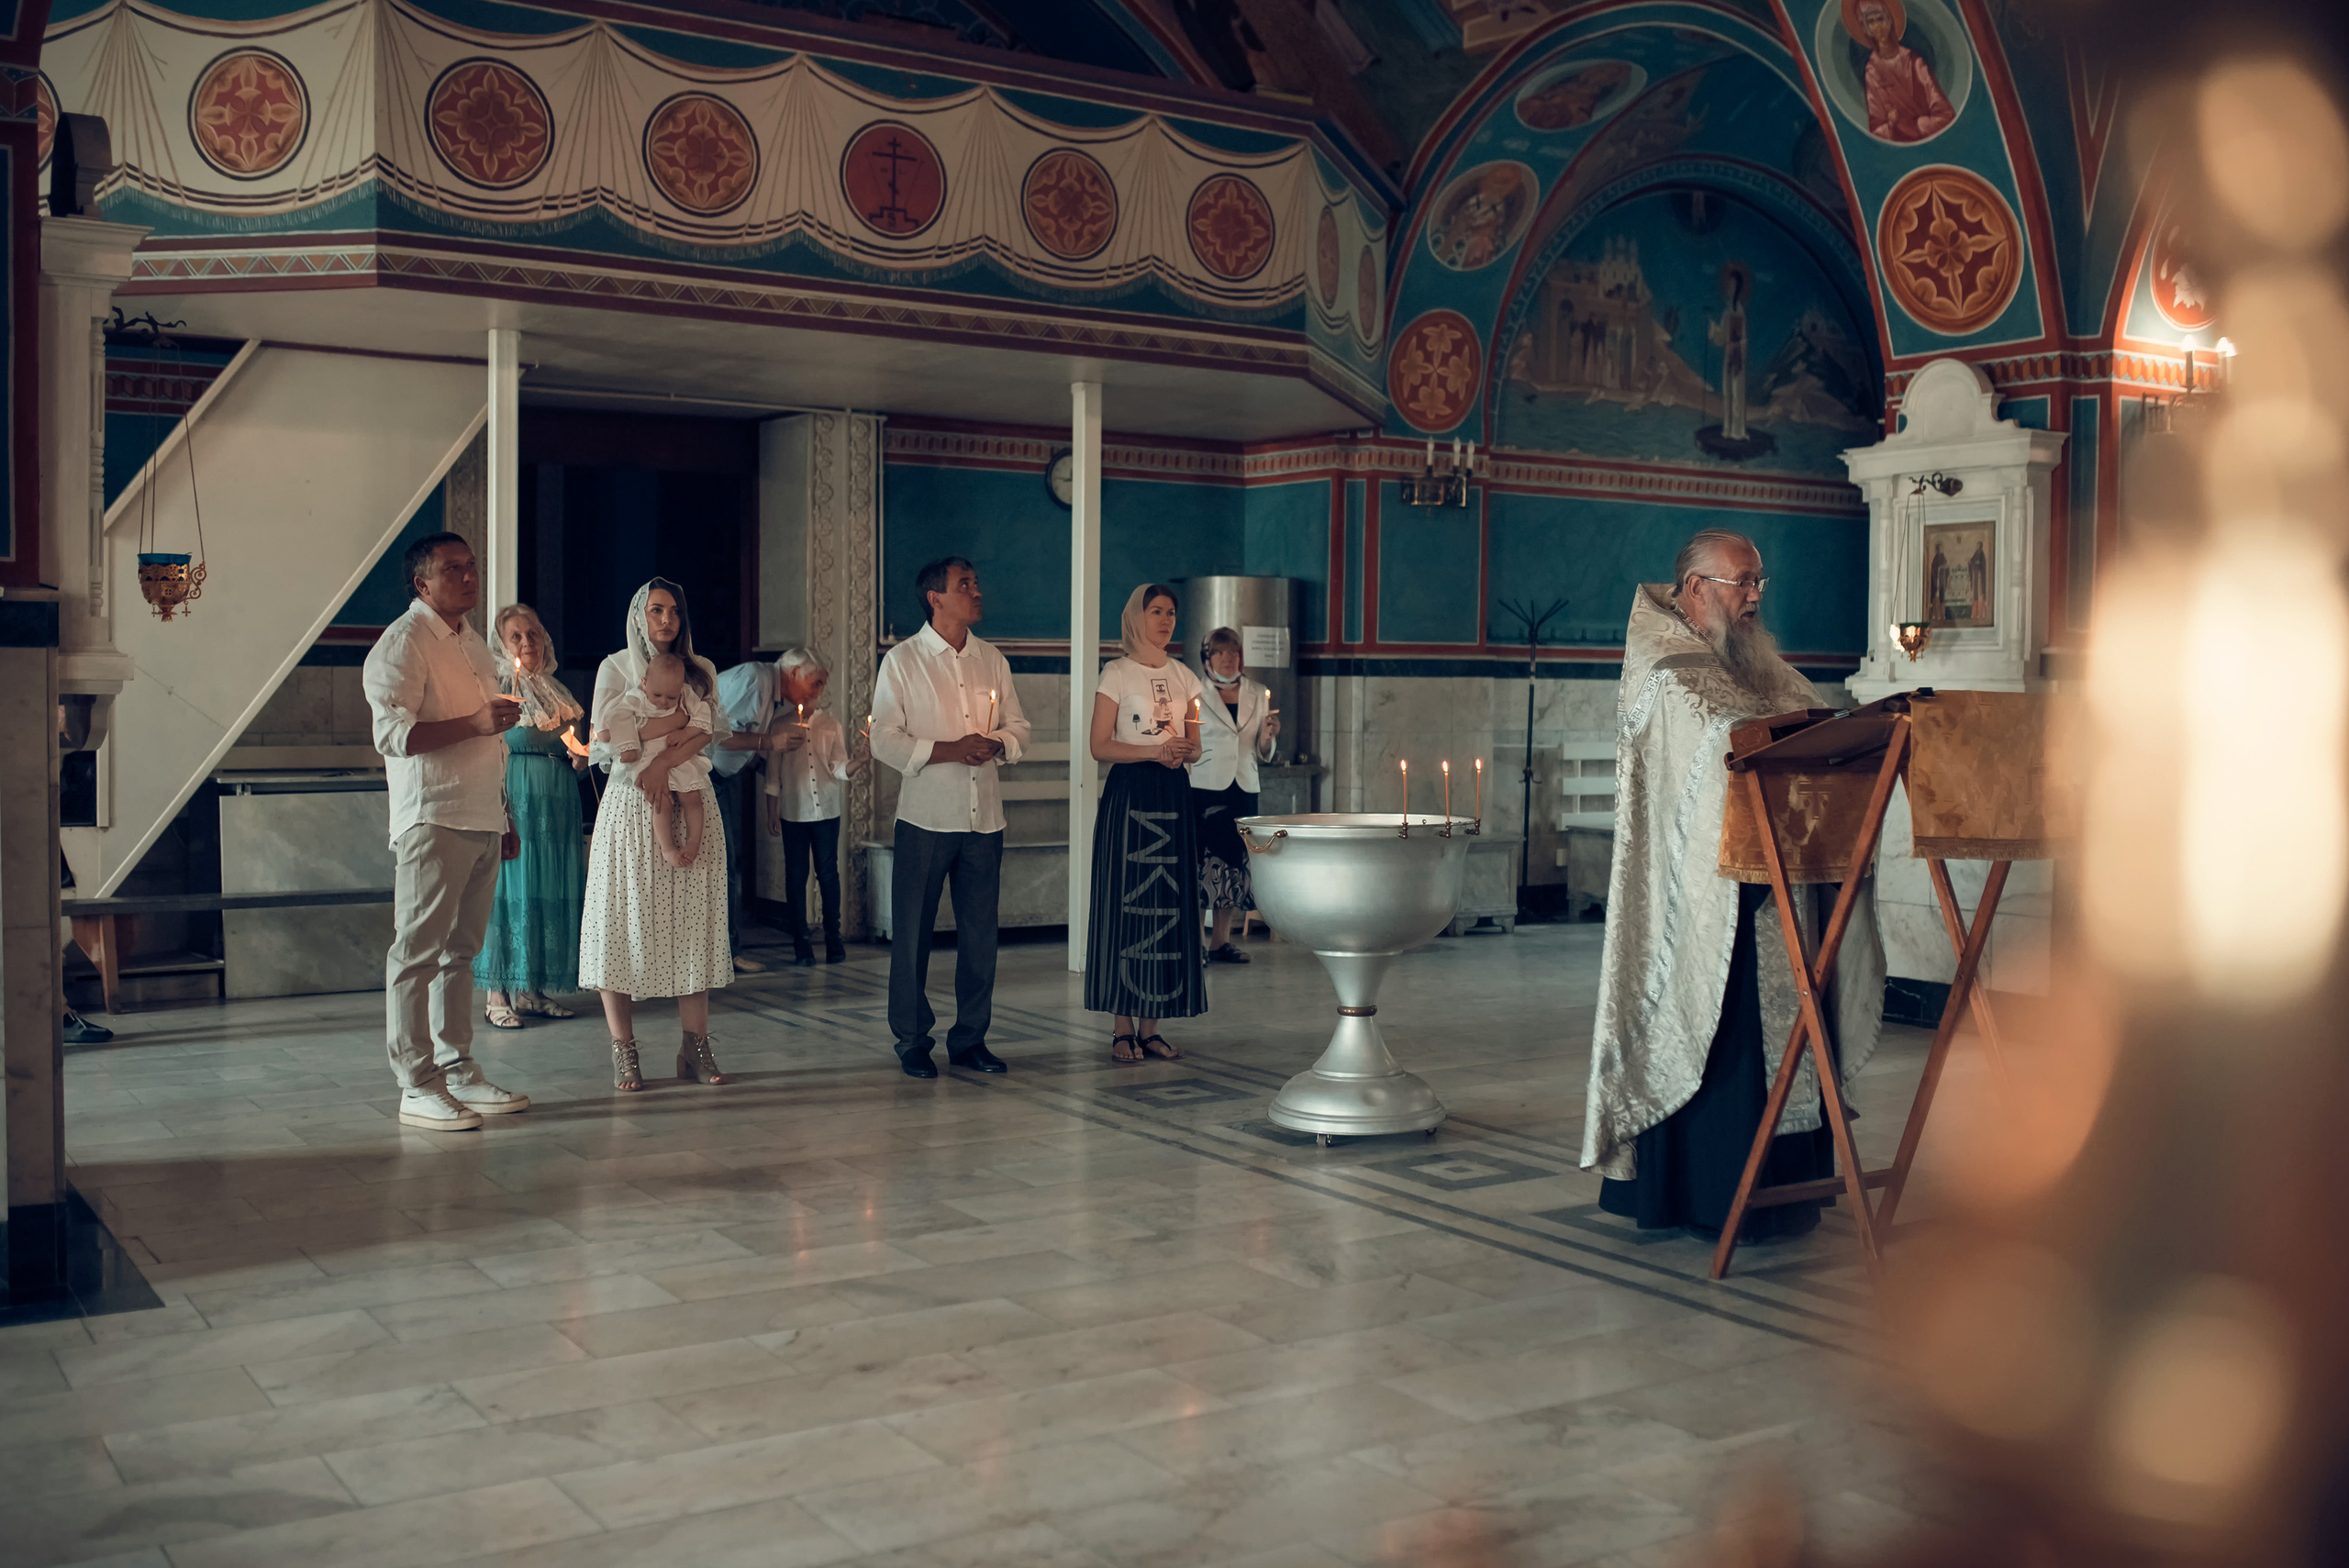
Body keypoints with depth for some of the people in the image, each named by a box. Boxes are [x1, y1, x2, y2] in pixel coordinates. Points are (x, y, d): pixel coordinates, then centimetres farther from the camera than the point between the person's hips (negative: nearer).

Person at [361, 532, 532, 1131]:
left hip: (483, 820, 8)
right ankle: (418, 1087, -2)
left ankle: (458, 1070, 18)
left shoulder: (473, 642, 20)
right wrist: (475, 723, -24)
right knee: (419, 951, -5)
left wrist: (505, 815, 24)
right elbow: (394, 735, -18)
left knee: (461, 948, 12)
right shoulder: (401, 643, -7)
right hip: (432, 820, -8)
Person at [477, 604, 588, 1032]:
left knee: (551, 892, 5)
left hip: (556, 809, 6)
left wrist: (581, 758, 4)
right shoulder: (497, 690, -3)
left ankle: (531, 991, 13)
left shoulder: (558, 694, 17)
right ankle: (497, 995, 0)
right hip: (514, 803, -6)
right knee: (508, 890, -6)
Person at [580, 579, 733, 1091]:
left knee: (693, 921, -1)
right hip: (631, 804, -2)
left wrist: (661, 763, -17)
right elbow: (607, 739, -4)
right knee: (624, 920, -5)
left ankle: (695, 1047, 1)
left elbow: (704, 735, -2)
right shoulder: (616, 667, 8)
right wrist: (675, 736, -11)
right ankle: (623, 1049, -1)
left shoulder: (700, 671, 14)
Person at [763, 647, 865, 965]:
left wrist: (858, 761, -19)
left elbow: (839, 769, 1)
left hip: (826, 810, 1)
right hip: (793, 811, -1)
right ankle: (800, 941, 10)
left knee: (828, 873, 3)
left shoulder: (830, 724, 6)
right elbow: (773, 774, 3)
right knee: (796, 875, 3)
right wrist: (771, 812, 1)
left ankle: (833, 938, 12)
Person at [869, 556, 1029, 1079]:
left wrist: (995, 744, -8)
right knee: (912, 931, 1)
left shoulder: (992, 659, 12)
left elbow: (1018, 726, 14)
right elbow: (885, 739, -7)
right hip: (927, 815, -4)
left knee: (980, 932, 7)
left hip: (984, 817, 4)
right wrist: (950, 750, -17)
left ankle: (970, 1038, 18)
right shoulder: (902, 661, -1)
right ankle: (912, 1040, 13)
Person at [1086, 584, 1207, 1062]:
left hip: (1173, 796, 5)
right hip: (1128, 794, -5)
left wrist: (1183, 752, -6)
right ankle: (1121, 1028, 0)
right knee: (1125, 903, -6)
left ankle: (1150, 1027, 8)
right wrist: (1154, 751, -17)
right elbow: (1100, 746, -6)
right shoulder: (1117, 673, 0)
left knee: (1169, 905, 2)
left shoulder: (1185, 677, 14)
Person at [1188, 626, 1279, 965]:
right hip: (1204, 787, -4)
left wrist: (1268, 737, -6)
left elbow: (1263, 755, 15)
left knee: (1236, 860, 4)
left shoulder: (1258, 696, 13)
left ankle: (1221, 939, 13)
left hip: (1244, 789, 4)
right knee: (1202, 860, -8)